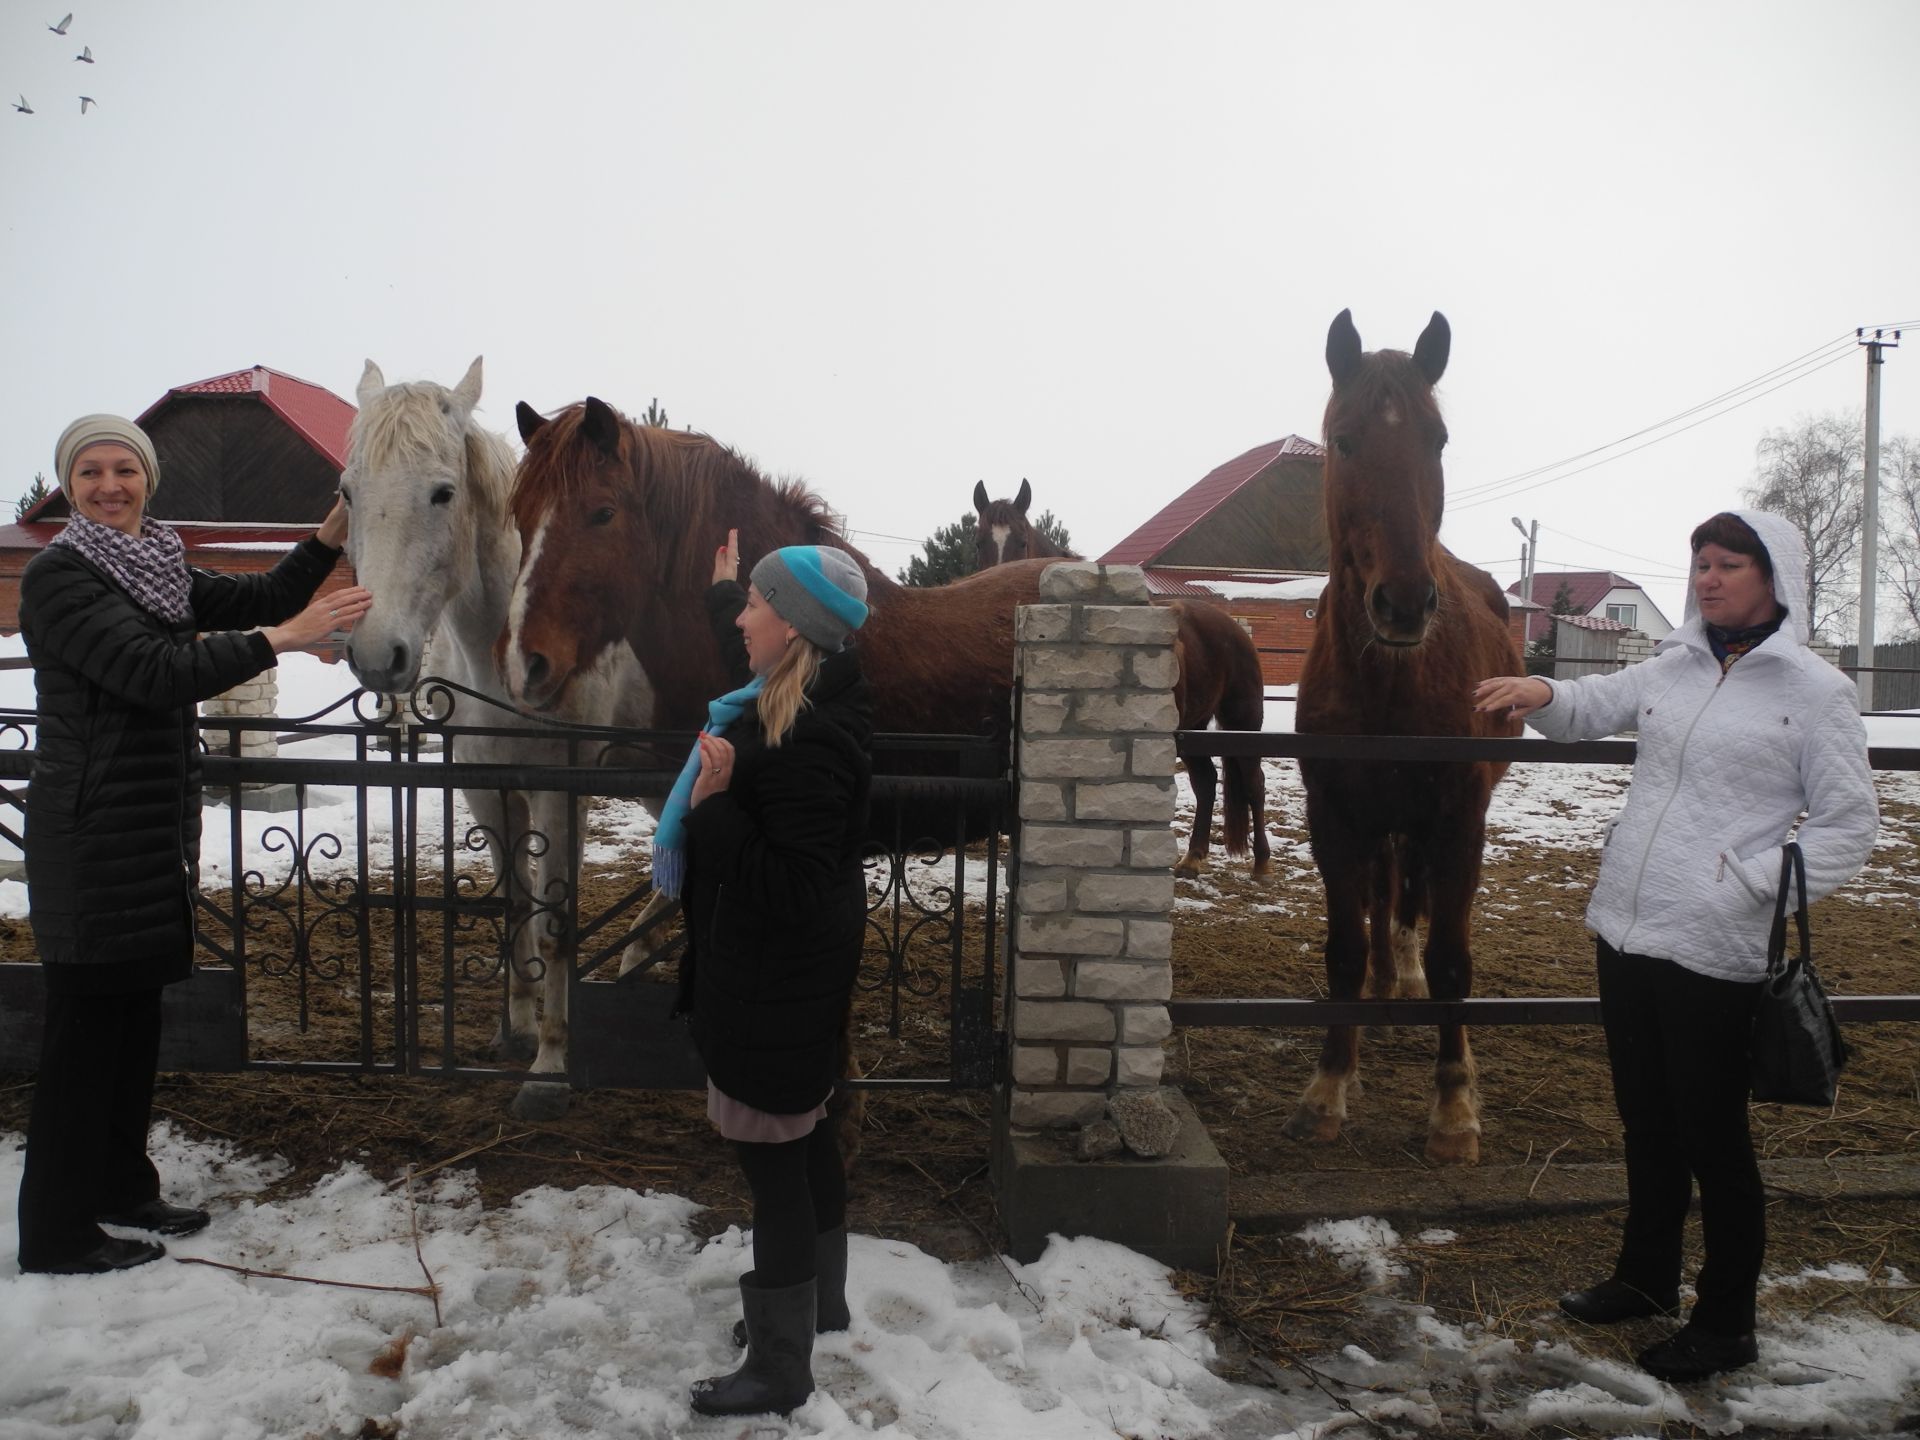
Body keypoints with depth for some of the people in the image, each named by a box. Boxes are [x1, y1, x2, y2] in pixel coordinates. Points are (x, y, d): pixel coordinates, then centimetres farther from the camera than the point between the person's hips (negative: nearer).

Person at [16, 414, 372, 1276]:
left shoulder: (157, 568, 12)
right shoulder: (59, 576, -13)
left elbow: (256, 599, 8)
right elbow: (152, 672, -24)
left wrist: (330, 537, -7)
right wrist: (282, 637, -29)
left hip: (156, 825, 8)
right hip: (91, 832, -8)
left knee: (137, 1013, 16)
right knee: (85, 1025, -1)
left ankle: (122, 1187, 30)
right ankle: (55, 1234, 10)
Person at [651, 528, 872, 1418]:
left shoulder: (806, 747, -29)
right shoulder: (799, 701, 1)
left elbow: (793, 893, -30)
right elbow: (745, 662, 27)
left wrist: (715, 805, -31)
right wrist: (720, 588, 40)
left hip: (773, 992, -10)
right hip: (792, 981, 10)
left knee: (773, 1162, 3)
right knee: (806, 1140, 24)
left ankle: (779, 1368, 19)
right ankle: (821, 1298, 44)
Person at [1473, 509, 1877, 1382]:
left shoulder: (1816, 691, -7)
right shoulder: (1673, 670, 9)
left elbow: (1848, 821, -8)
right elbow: (1591, 709, 17)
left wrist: (1754, 883, -18)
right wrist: (1543, 695, -6)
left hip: (1713, 950, -6)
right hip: (1624, 930, 6)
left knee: (1713, 1137, 6)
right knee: (1646, 1122, 20)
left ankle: (1725, 1324, 24)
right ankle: (1648, 1277, 39)